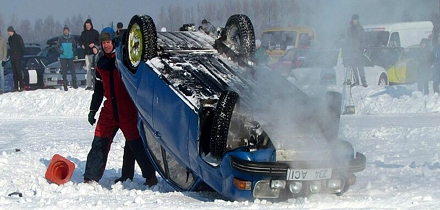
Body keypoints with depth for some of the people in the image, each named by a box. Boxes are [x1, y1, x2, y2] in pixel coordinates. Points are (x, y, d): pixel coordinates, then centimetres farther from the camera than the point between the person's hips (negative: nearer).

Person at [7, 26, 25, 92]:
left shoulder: (18, 37, -7)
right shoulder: (9, 39, 14)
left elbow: (22, 46, -7)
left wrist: (21, 55, -10)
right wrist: (11, 55, 12)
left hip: (17, 57, -7)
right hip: (12, 58, 7)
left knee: (18, 71, -11)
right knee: (14, 73, 5)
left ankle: (21, 86, -9)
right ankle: (16, 87, 7)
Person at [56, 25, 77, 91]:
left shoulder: (71, 38, 7)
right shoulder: (60, 38, 1)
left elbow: (75, 46, 17)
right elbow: (57, 48, 4)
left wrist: (73, 50, 0)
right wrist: (62, 51, -10)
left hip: (70, 57, 1)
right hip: (63, 57, -1)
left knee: (73, 70, -7)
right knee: (64, 71, 1)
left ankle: (74, 83, 2)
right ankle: (65, 85, 6)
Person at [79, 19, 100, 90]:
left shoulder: (95, 32, 2)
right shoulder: (83, 33, 13)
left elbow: (99, 41, 1)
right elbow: (80, 41, 21)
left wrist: (94, 44, -15)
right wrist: (82, 45, 1)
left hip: (93, 52, -4)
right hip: (86, 53, 4)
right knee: (88, 69, 4)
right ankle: (88, 85, 4)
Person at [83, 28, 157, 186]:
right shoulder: (101, 63, 13)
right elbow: (98, 90, 22)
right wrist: (93, 110, 20)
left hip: (127, 111, -5)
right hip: (109, 111, 5)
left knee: (136, 144, -4)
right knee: (99, 143, 3)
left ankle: (150, 176, 6)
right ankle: (91, 177, 9)